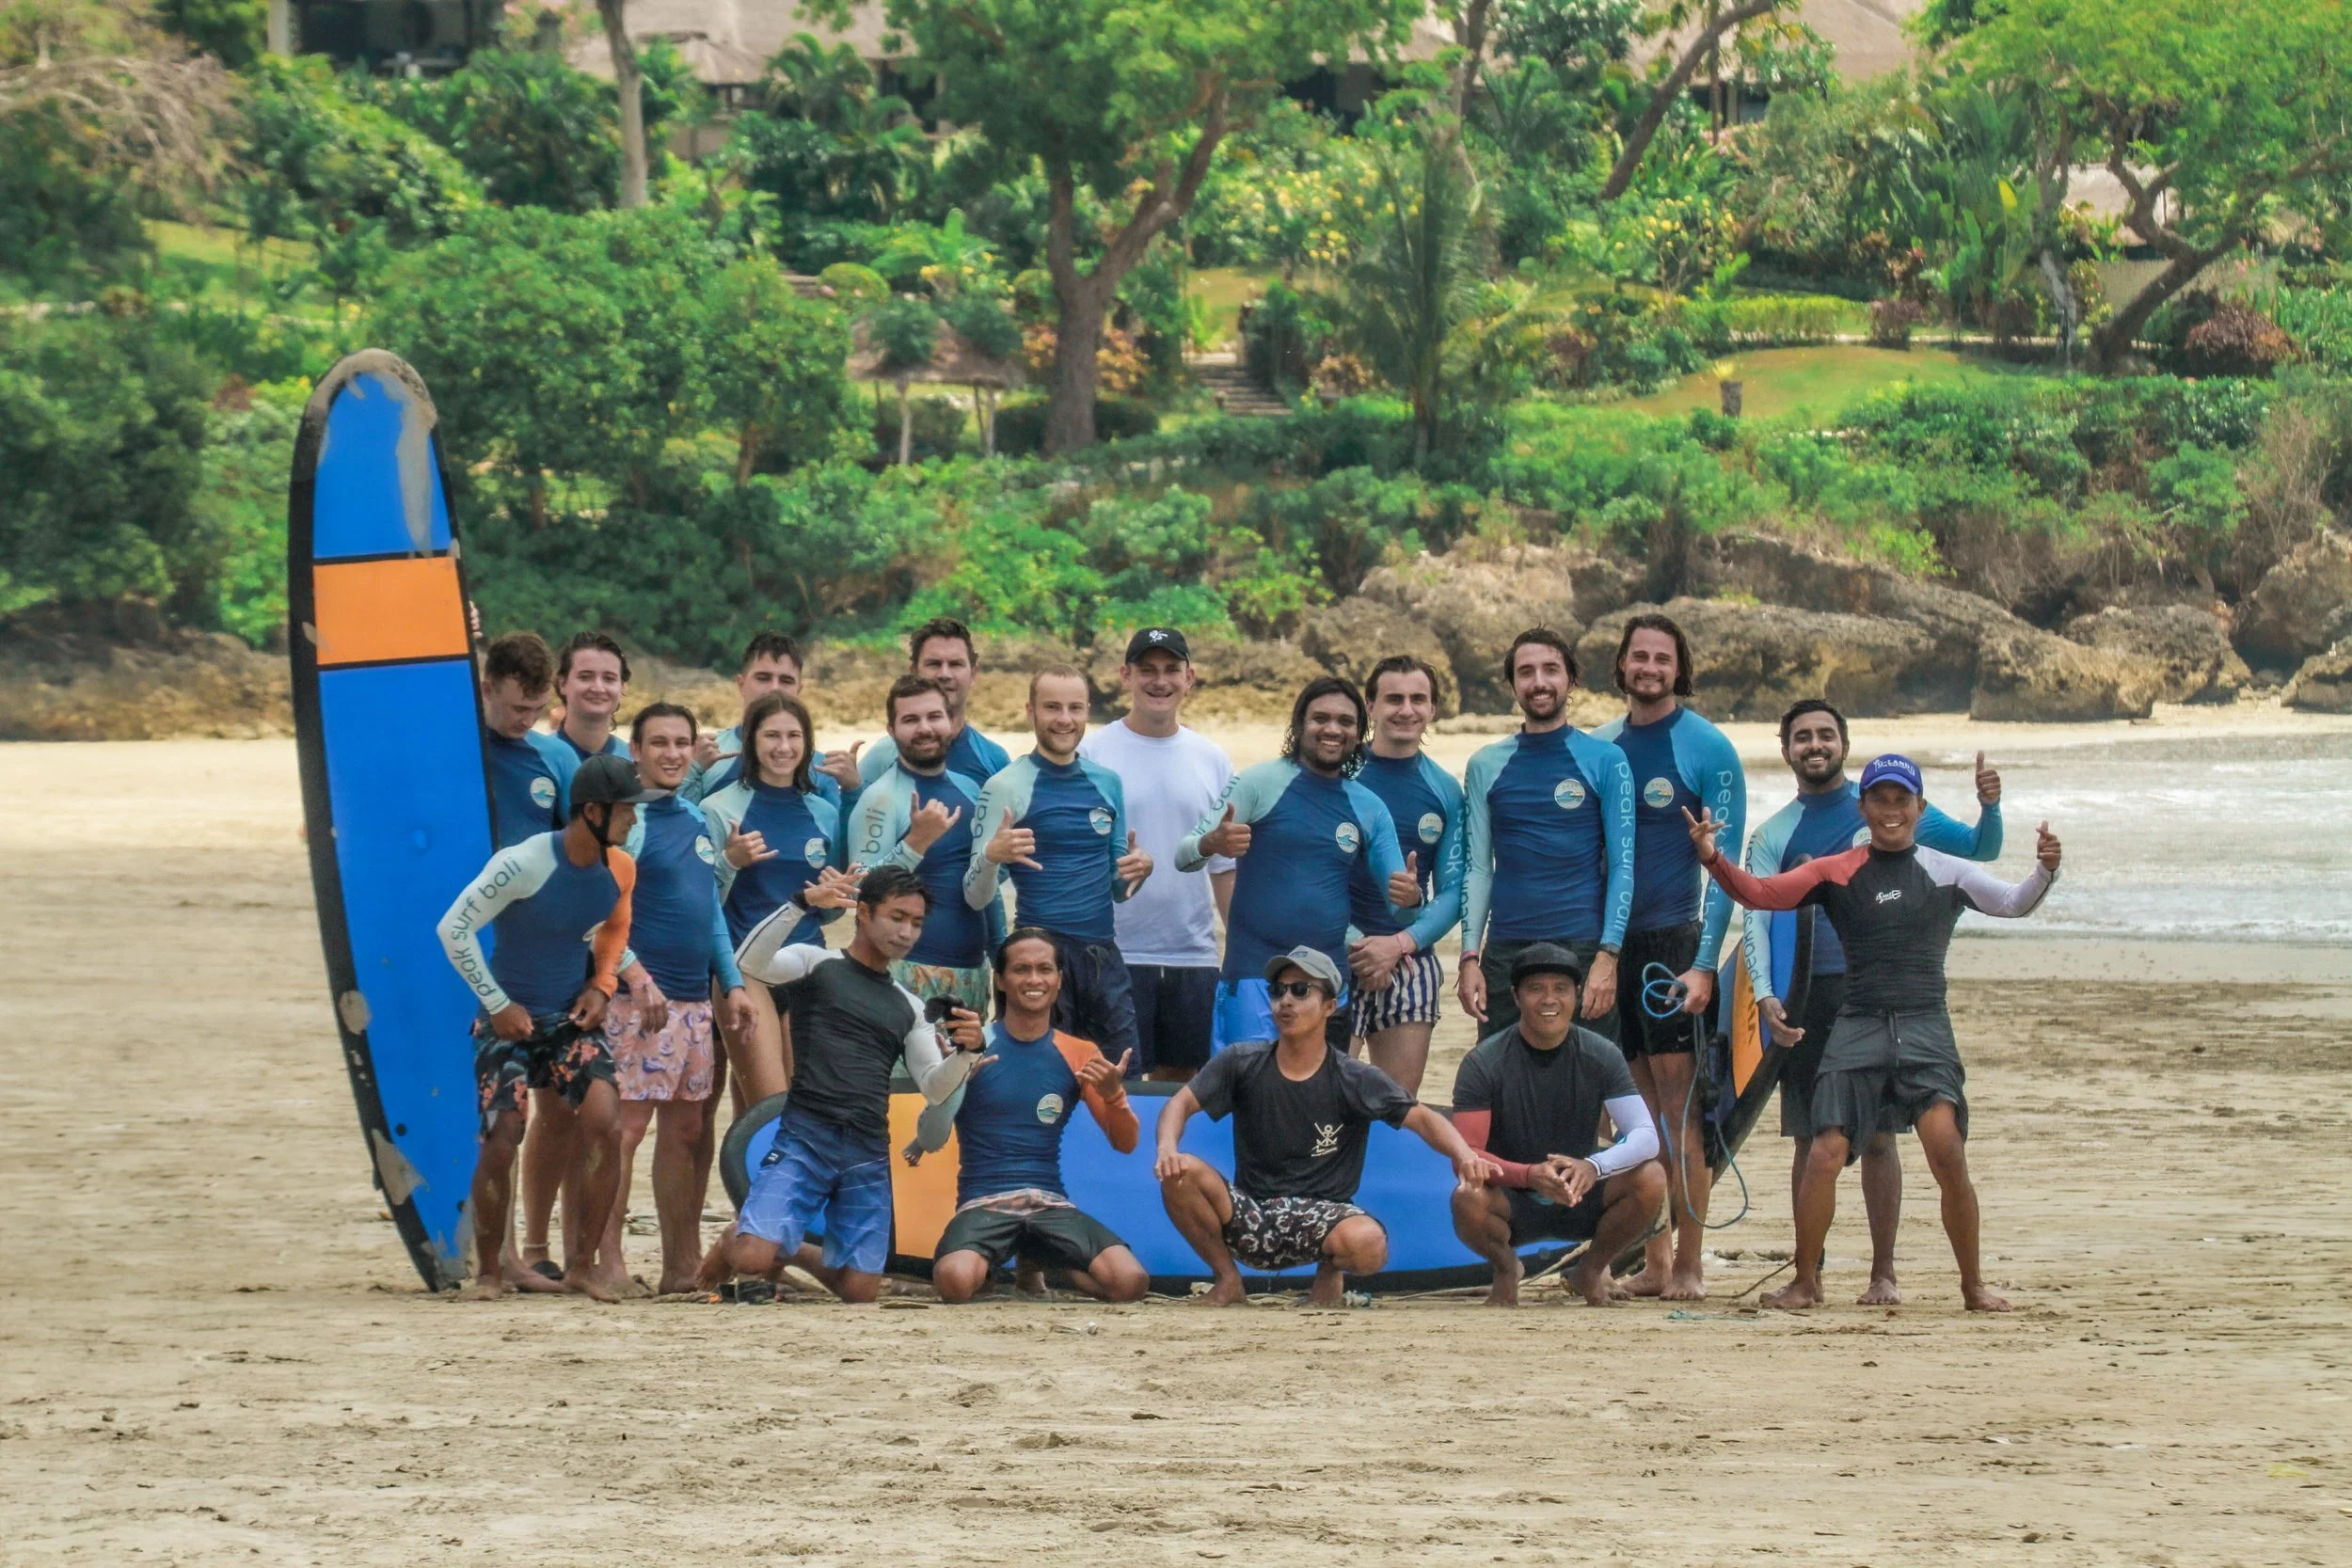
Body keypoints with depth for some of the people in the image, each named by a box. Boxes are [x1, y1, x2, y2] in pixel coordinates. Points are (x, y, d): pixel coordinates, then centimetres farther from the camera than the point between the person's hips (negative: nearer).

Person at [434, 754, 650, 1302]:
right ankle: (489, 1270, 12)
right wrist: (497, 1004, -14)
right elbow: (454, 928, -16)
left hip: (573, 1017, 4)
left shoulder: (620, 870, -3)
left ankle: (581, 1266, -4)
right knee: (501, 1142, -9)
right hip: (511, 1019, -4)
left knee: (605, 1123, -15)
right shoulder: (522, 864, -21)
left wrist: (602, 985, 2)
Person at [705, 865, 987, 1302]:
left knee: (860, 1290, -2)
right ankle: (734, 1239, 17)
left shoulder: (908, 1007, 19)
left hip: (869, 1154, 5)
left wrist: (967, 1050, -8)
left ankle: (793, 1251, 30)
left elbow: (934, 1088, 12)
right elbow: (749, 962, -13)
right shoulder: (816, 964, 6)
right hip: (806, 1136, -4)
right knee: (751, 1258, -21)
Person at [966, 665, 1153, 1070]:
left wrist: (1139, 869, 0)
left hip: (1104, 953, 5)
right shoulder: (1006, 787, -2)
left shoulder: (1107, 782, 14)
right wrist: (991, 856, -26)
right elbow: (977, 898, -5)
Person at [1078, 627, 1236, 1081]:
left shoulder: (1212, 760, 11)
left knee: (1179, 1079, 9)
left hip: (1193, 957, 4)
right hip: (1113, 954, -4)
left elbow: (1227, 868, 13)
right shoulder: (1090, 754, -1)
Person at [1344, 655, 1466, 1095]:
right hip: (1336, 957, -3)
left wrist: (1399, 944, -9)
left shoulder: (1445, 791, 9)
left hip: (1411, 963, 3)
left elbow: (1452, 891, 8)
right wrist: (1353, 942, -13)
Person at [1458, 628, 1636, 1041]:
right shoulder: (1487, 766, 11)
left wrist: (1607, 956, -10)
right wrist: (1469, 956, 1)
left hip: (1583, 947, -3)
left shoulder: (1605, 761, 4)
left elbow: (1623, 866, 0)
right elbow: (1477, 867, 11)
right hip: (1505, 951, 3)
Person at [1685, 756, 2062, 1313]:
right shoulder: (1835, 873, 9)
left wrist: (2044, 872, -20)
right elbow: (1759, 893, 3)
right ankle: (1805, 1282, 5)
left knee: (1948, 1151, -16)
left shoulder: (1946, 871, 8)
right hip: (1858, 1030, 1)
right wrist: (1712, 858, -15)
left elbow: (2013, 903, 1)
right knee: (1826, 1153, -10)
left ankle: (1973, 1286, -1)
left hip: (1925, 1027, -1)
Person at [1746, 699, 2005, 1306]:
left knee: (1877, 1136, -3)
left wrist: (1989, 808, -10)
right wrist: (1764, 997, -15)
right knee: (1812, 1142, 2)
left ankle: (1883, 1273, 4)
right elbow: (1755, 923, 1)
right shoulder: (1773, 836, 10)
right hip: (1807, 998, 1)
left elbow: (1979, 850, 11)